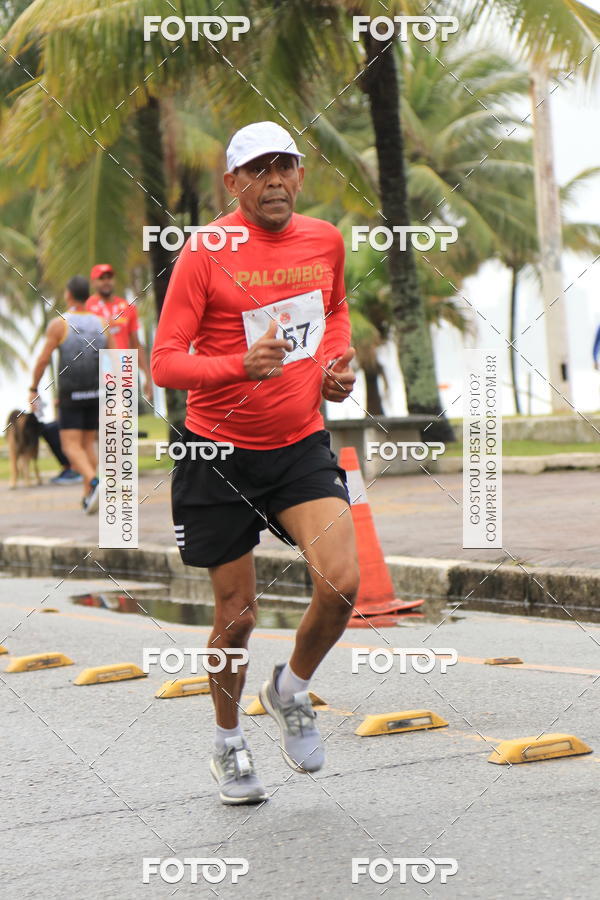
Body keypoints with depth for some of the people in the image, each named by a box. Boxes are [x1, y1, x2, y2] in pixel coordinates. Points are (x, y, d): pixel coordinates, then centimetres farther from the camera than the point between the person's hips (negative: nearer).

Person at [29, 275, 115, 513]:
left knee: (71, 446, -3)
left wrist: (33, 389, 1)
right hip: (95, 394, 4)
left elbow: (43, 360, -11)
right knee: (88, 444, 15)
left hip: (70, 396, -4)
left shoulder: (59, 324, -10)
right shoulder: (101, 324, 2)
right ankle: (88, 498, 12)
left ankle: (94, 483, -27)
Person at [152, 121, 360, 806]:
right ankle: (227, 743, 31)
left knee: (341, 583, -17)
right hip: (219, 454, -3)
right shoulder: (205, 253, -12)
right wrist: (243, 364, -31)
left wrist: (338, 359, 6)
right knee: (237, 614, 4)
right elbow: (164, 363, -16)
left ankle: (289, 691, 13)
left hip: (301, 447, 3)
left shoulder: (324, 240, 3)